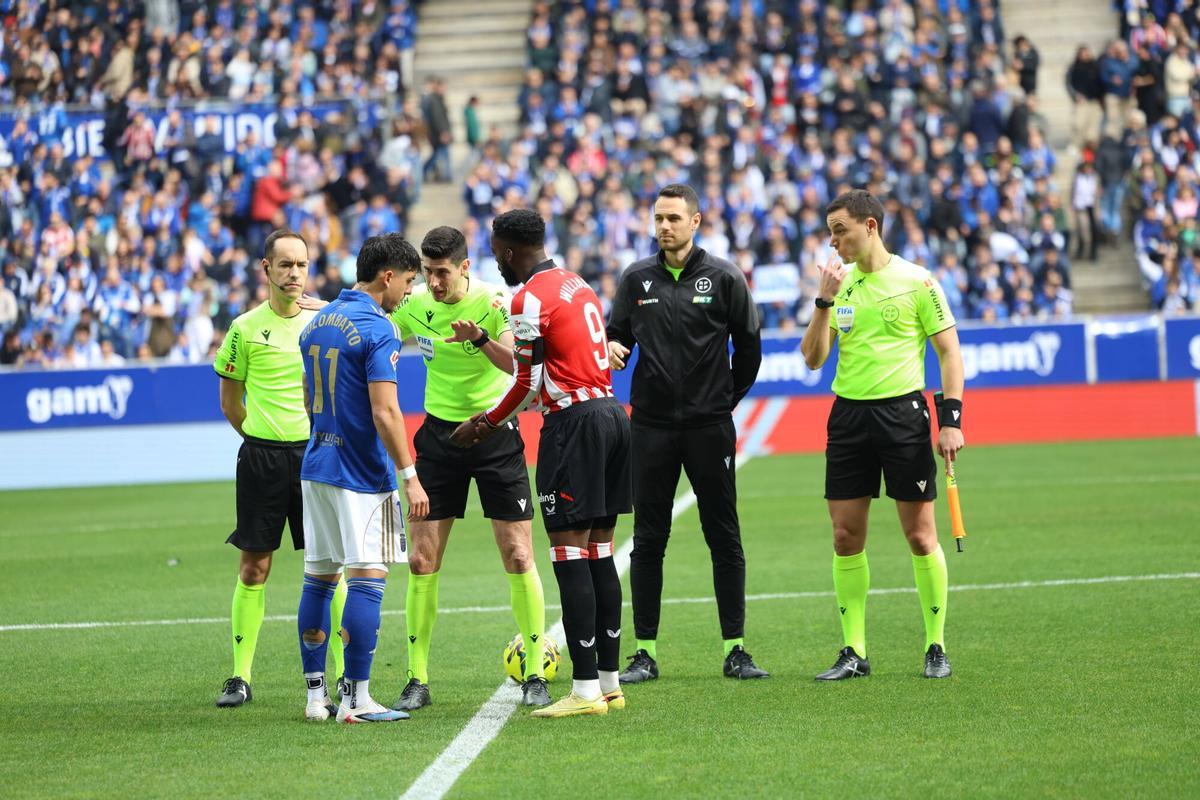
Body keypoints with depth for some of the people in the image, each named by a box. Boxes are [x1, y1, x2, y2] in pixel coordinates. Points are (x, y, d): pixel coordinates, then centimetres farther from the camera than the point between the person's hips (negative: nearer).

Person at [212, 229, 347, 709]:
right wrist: (263, 439, 7)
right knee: (254, 567, 3)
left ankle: (346, 671, 6)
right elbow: (230, 403, 10)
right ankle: (241, 677, 9)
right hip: (261, 457, 0)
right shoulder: (246, 328, 0)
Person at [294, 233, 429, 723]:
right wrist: (410, 476, -16)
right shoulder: (377, 330, -14)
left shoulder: (317, 323, 12)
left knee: (318, 579, 10)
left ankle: (316, 694, 12)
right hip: (363, 476, -8)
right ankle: (356, 700, -8)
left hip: (318, 467, 8)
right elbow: (385, 413, -20)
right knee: (367, 580, -6)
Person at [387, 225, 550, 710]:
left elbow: (518, 365, -26)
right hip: (439, 434, 3)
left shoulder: (493, 302, -13)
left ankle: (535, 676, 4)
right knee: (422, 561, -1)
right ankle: (417, 680, 6)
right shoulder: (415, 307, -1)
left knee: (518, 558, -5)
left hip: (495, 432, -3)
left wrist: (481, 339, -42)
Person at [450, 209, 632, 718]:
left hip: (573, 424, -9)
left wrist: (483, 425, 6)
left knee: (570, 554, -7)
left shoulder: (530, 299, -10)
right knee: (600, 552, 11)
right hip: (611, 411, 9)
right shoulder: (578, 286, 17)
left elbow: (526, 383, -8)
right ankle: (610, 683, 13)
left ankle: (586, 689, -10)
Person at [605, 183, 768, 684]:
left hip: (709, 426, -2)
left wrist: (729, 398, 6)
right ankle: (646, 652, 7)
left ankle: (735, 650, 6)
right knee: (648, 540, 3)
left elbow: (749, 345, 5)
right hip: (651, 425, 2)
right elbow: (617, 338, 12)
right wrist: (612, 350, -10)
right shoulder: (637, 279, 6)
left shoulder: (723, 277, -1)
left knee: (724, 538, 1)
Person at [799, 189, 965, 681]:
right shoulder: (839, 283, 9)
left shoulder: (916, 281, -3)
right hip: (848, 415, 4)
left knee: (920, 535, -1)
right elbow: (813, 358, 6)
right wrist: (825, 301, -5)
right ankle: (854, 652, 9)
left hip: (902, 413, -4)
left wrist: (952, 419, -10)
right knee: (846, 536, 2)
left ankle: (935, 646, 9)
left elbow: (949, 351, -2)